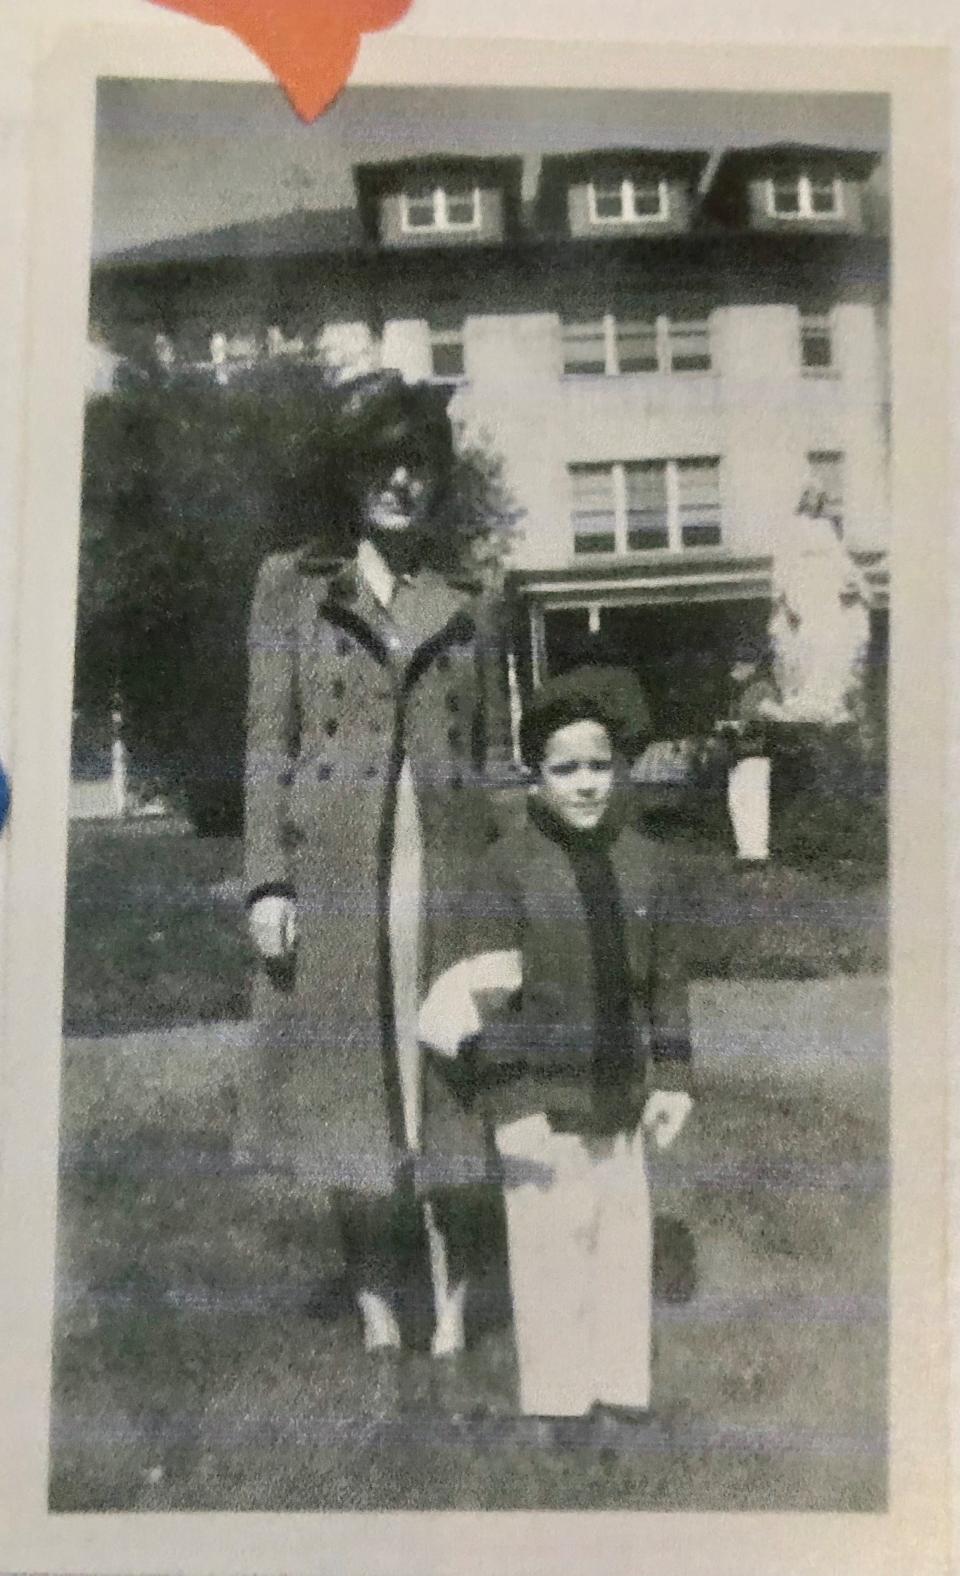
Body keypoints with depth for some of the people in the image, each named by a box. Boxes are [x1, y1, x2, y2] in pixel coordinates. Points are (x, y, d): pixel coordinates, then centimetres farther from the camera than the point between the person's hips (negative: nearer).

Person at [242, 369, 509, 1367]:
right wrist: (267, 880, -7)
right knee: (346, 1088, 4)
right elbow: (267, 739, 1)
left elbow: (493, 750, 12)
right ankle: (374, 1302, 19)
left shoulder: (467, 604, 11)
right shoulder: (291, 583, 6)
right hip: (332, 872, -1)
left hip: (447, 873, 2)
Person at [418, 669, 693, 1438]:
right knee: (551, 1258, 1)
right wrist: (501, 1105, -12)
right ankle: (556, 1404, 19)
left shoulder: (645, 861, 2)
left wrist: (673, 1077, 5)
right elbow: (481, 993, -10)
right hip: (537, 1098, -5)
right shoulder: (509, 864, -10)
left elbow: (668, 979, 9)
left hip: (618, 1098, 5)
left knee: (626, 1248, 15)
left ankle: (623, 1396, 32)